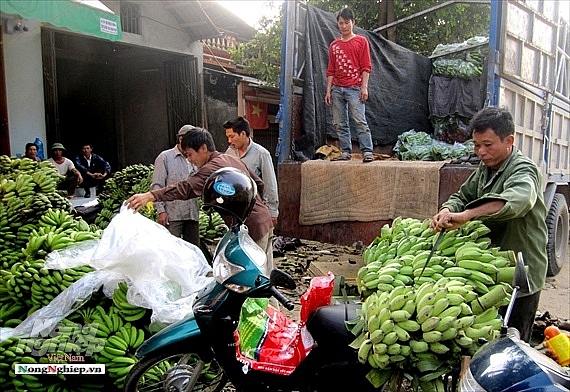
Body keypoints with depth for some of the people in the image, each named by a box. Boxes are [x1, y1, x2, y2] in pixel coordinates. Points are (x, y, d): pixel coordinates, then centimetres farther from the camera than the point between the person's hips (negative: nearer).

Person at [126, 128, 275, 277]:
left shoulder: (212, 168, -17)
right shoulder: (233, 159, 12)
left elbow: (186, 188, -31)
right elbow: (259, 183, 18)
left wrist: (150, 196, -38)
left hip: (251, 227, -10)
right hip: (265, 220, 10)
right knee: (265, 275, 18)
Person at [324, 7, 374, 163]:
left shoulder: (361, 41, 7)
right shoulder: (334, 45, 17)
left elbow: (366, 67, 1)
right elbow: (331, 70, 16)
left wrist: (364, 87, -10)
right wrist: (328, 90, 7)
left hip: (354, 88, -4)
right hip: (337, 89, 5)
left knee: (359, 121, -13)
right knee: (340, 124, 2)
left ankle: (367, 151, -12)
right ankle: (346, 152, 7)